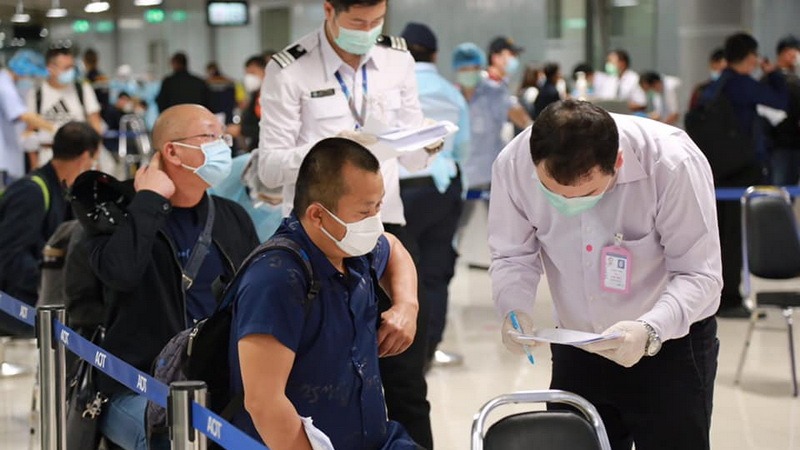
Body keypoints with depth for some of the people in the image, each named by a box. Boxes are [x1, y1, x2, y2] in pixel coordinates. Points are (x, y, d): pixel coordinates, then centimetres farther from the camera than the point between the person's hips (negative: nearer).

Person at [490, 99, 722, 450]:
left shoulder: (673, 164, -28)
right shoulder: (514, 163, -18)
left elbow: (700, 276, -24)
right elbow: (513, 255, -5)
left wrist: (649, 330, -42)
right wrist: (514, 308, -27)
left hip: (671, 344, -3)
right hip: (576, 347, 3)